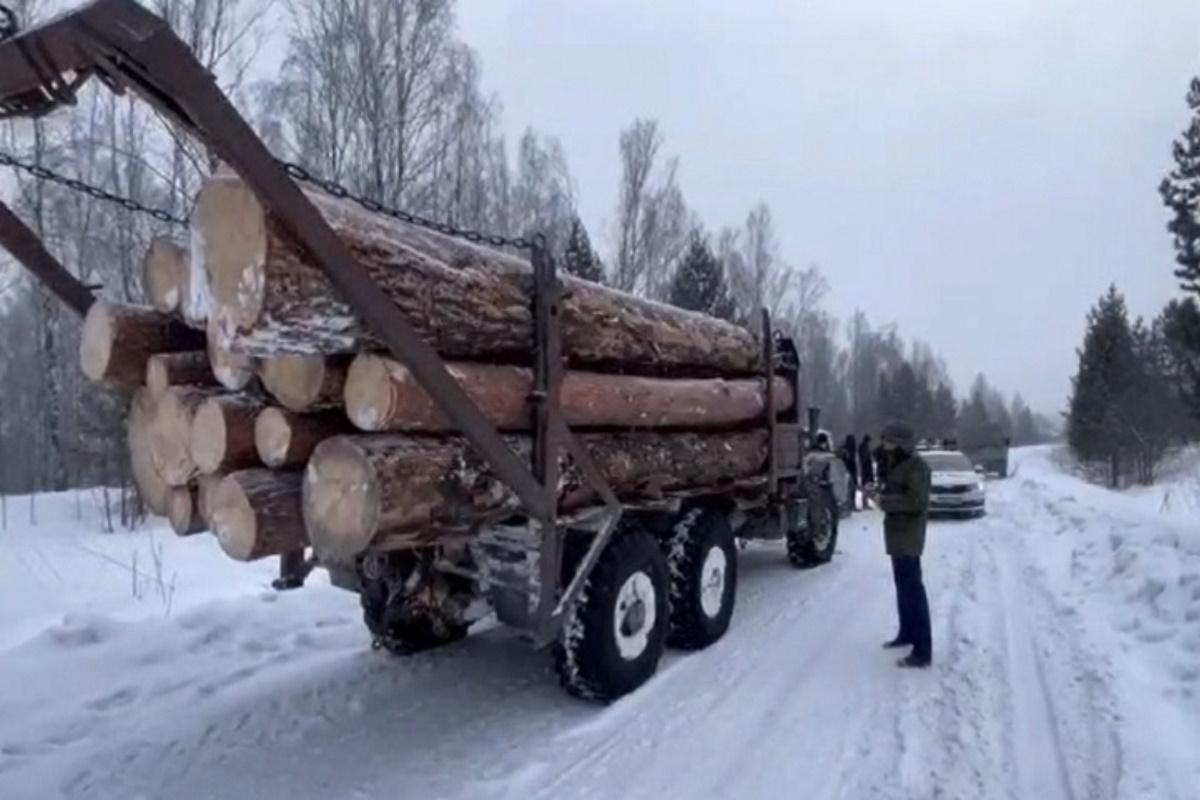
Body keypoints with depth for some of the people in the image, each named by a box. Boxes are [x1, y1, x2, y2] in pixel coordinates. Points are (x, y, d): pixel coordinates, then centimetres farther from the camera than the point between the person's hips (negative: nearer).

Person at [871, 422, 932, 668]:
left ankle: (923, 651, -7)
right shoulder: (897, 465, 13)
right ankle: (907, 634, 35)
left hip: (907, 536, -10)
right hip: (898, 534, 10)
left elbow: (917, 502, -25)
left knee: (912, 589, -10)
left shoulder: (916, 466, -16)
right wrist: (881, 494, 3)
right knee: (903, 586, 20)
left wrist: (885, 501, -20)